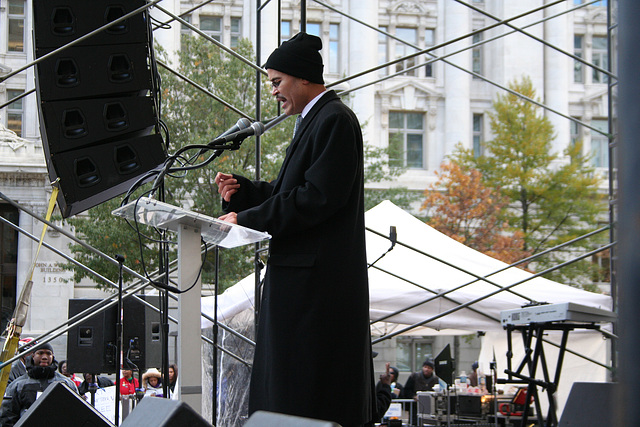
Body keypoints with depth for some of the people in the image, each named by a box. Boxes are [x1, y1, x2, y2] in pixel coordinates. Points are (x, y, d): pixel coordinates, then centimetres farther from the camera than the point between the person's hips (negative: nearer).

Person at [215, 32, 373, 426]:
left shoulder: (334, 120, -12)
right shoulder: (315, 120, 19)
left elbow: (318, 198, -21)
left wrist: (247, 219, -18)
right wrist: (242, 189, 8)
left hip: (317, 279, -11)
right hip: (301, 275, 11)